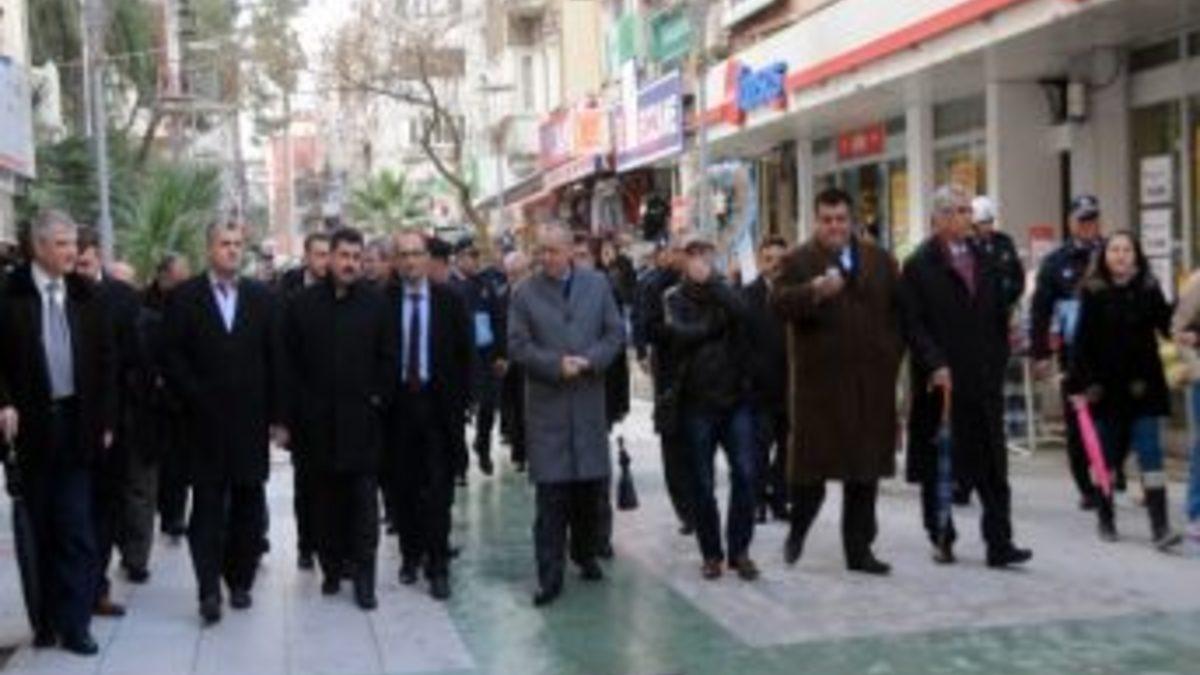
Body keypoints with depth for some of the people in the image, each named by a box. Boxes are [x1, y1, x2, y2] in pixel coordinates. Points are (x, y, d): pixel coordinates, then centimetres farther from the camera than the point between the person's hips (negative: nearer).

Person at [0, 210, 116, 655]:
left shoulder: (87, 296, 5)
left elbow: (106, 360, 9)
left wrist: (106, 419, 5)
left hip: (75, 422, 1)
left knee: (76, 530, 0)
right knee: (39, 530, 9)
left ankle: (74, 623, 6)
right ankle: (46, 618, 20)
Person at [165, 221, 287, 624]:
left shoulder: (260, 297, 7)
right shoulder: (185, 297, 1)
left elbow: (274, 360, 6)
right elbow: (173, 357, -1)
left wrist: (277, 417, 2)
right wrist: (197, 398, -10)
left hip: (251, 420, 2)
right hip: (206, 421, -2)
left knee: (248, 504, 8)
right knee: (208, 505, 0)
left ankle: (240, 581, 19)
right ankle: (209, 589, 0)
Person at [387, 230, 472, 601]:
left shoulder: (449, 300, 1)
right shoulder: (384, 300, 0)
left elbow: (464, 354, 4)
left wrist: (459, 400, -2)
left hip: (438, 403, 0)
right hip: (398, 403, 1)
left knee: (438, 488, -1)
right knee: (403, 486, 8)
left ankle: (437, 566, 5)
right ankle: (410, 554, 23)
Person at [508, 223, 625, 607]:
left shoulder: (597, 285, 6)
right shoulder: (525, 293, 0)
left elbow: (615, 333, 5)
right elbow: (517, 345, -4)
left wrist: (589, 361, -12)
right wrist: (556, 365, -16)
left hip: (589, 399, 3)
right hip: (546, 404, -2)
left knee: (590, 484, 11)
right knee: (551, 492, -4)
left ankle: (585, 554, 31)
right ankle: (549, 576, 1)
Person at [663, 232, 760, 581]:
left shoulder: (724, 291, 11)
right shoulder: (675, 298, 5)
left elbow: (741, 313, -13)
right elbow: (681, 334, -15)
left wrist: (711, 280, -11)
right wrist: (717, 325, -7)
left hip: (736, 396, 2)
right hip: (697, 400, -1)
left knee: (746, 472, -6)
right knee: (702, 482, 4)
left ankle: (739, 550, 6)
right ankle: (712, 553, 17)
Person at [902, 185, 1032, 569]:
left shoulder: (983, 263, 14)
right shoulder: (919, 266, -3)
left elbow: (1000, 320, 17)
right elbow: (913, 324, -9)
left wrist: (997, 364, 9)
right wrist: (935, 365, -18)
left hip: (984, 381, 5)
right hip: (940, 381, -4)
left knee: (992, 465, 2)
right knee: (937, 466, 6)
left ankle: (999, 544, 3)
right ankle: (941, 538, 18)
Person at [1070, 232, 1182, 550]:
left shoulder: (1149, 290, 3)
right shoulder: (1093, 293, -2)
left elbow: (1166, 324, 5)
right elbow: (1082, 342, -4)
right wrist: (1081, 386, -8)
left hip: (1143, 388, 1)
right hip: (1105, 388, -1)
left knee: (1151, 455, -5)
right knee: (1105, 457, 9)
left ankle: (1160, 526, -5)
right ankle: (1106, 520, 24)